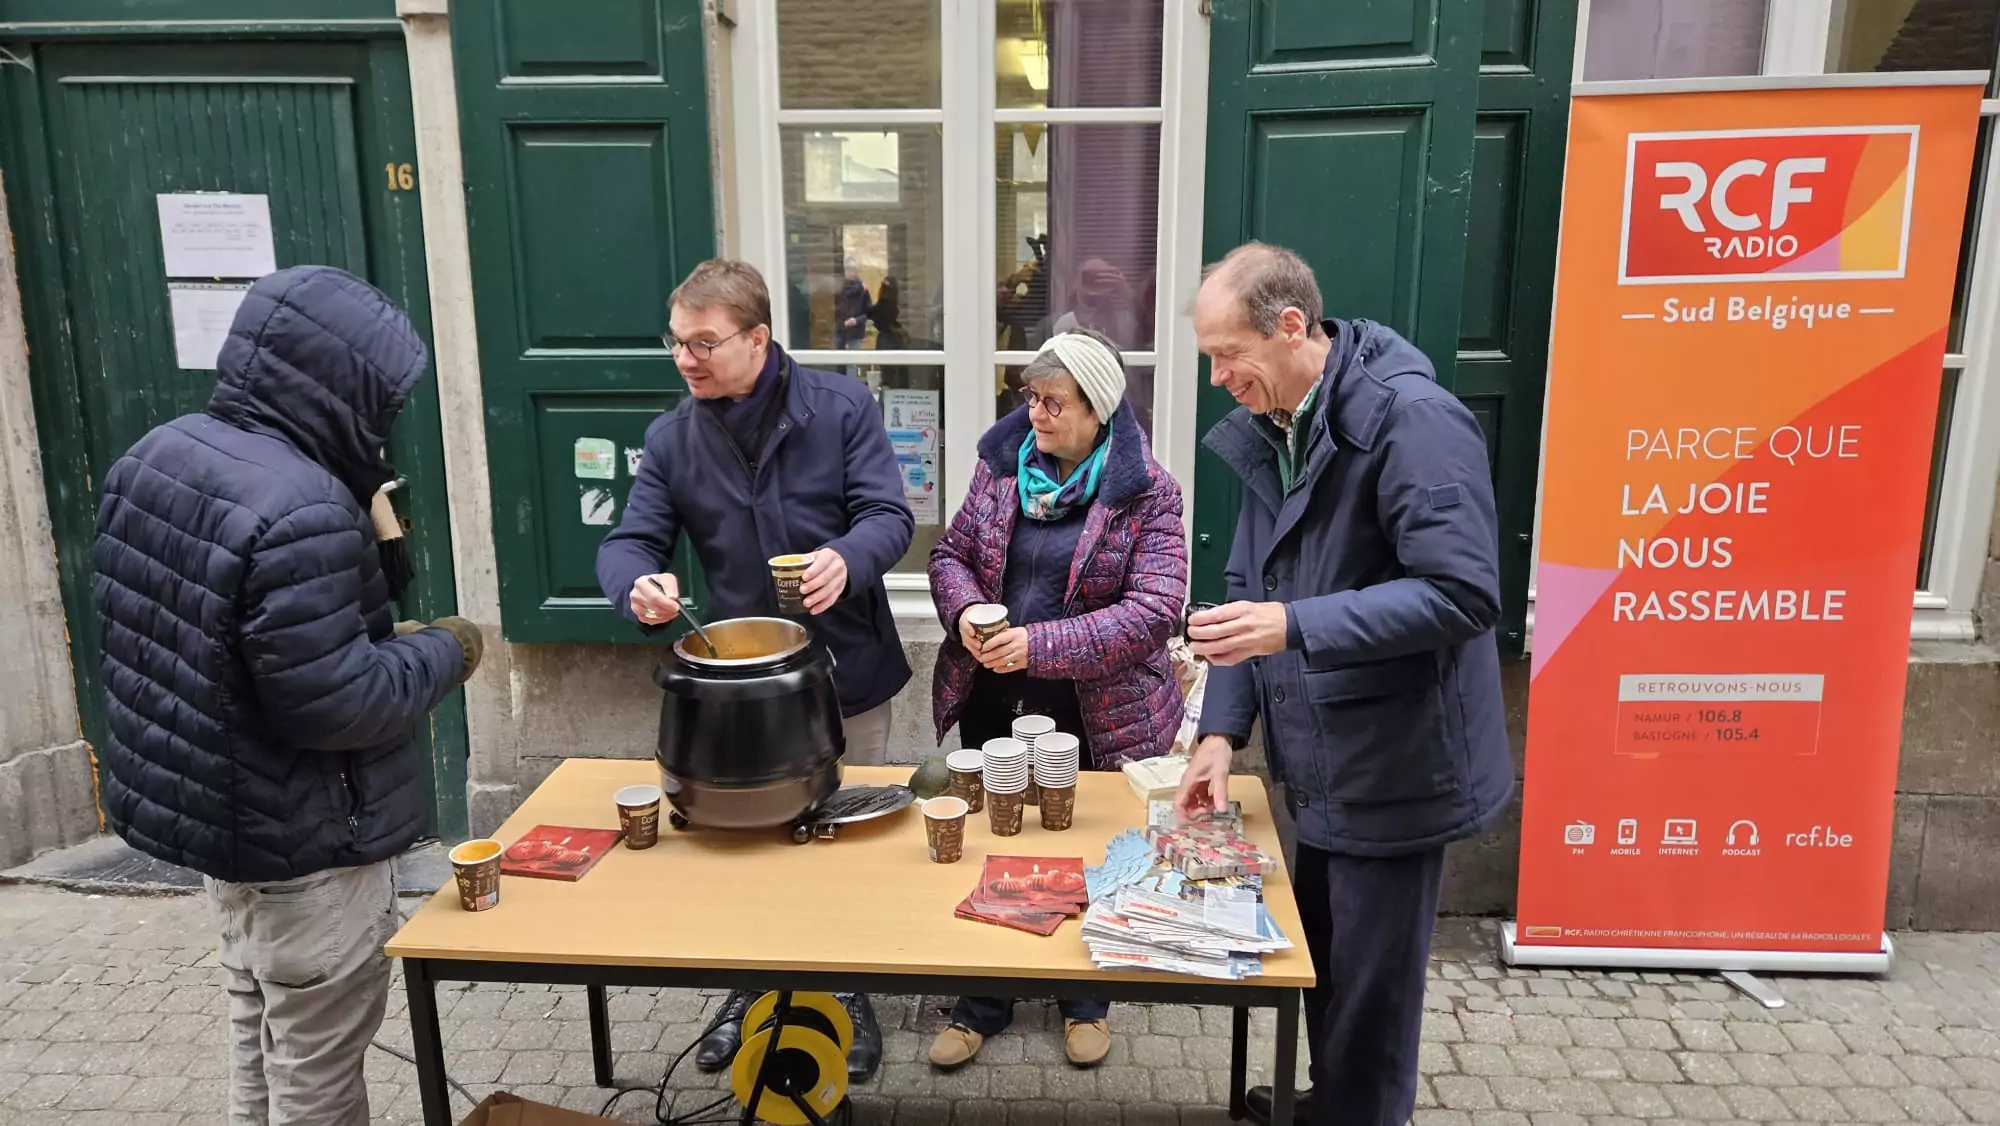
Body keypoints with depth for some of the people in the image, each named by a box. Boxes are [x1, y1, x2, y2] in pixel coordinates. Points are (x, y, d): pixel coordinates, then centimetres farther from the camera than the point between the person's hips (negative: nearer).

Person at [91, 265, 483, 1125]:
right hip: (303, 843, -9)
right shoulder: (300, 511, -30)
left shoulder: (157, 457, 0)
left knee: (259, 1046, 26)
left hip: (207, 808, 9)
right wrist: (442, 652, -13)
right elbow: (336, 706, -29)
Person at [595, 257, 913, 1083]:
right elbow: (628, 542, -4)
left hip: (846, 673, -2)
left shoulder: (841, 407, -10)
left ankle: (849, 990, 36)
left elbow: (890, 515, -15)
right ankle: (751, 986, 41)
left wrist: (848, 559, -37)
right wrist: (638, 583, -29)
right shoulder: (672, 437, -2)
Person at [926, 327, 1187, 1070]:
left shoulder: (1145, 492, -14)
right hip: (992, 698, 4)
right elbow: (951, 552, 5)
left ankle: (1086, 1001, 39)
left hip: (1093, 710, -4)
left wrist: (1040, 644, -28)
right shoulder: (1003, 461, 0)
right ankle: (985, 1003, 37)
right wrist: (965, 611, -17)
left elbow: (1154, 611, -21)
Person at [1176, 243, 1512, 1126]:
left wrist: (1295, 626, -32)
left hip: (1394, 770, -8)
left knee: (1366, 996, 8)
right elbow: (1249, 591, 10)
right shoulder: (1269, 432, 5)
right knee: (1321, 968, 24)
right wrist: (1221, 730, 1)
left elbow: (1462, 594, -26)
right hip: (1321, 764, 8)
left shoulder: (1412, 418, -21)